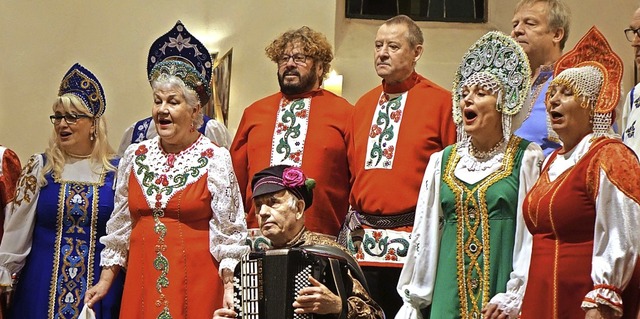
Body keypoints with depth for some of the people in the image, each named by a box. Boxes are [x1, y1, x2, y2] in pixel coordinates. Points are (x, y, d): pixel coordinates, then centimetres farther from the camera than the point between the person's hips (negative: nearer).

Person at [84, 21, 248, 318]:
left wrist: (229, 288, -11)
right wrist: (105, 279, 13)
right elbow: (120, 225, 14)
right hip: (142, 277, 4)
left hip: (195, 280, -4)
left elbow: (228, 231, -5)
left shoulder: (215, 159, -4)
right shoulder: (135, 156, 7)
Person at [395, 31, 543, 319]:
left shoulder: (525, 159, -1)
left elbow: (532, 233, -6)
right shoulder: (443, 161, 11)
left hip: (500, 281, -3)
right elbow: (425, 234, 12)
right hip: (451, 292, 3)